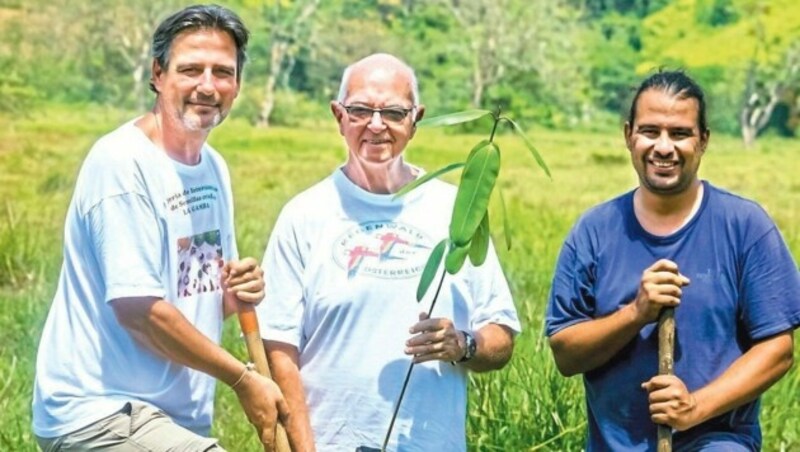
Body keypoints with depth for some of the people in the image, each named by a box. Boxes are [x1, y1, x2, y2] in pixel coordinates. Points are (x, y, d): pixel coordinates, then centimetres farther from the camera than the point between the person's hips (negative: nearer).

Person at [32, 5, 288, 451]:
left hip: (182, 415, 8)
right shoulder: (122, 162, -13)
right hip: (100, 413, -8)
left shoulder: (214, 167, 12)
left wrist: (238, 292, -2)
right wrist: (244, 379, -12)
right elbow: (138, 309, -18)